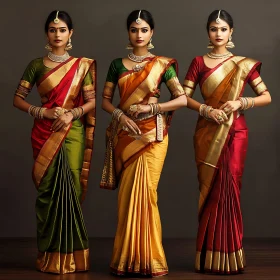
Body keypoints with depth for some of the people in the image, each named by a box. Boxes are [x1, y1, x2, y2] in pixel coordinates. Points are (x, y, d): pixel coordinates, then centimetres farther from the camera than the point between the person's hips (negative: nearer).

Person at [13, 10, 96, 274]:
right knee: (49, 190, -1)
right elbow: (18, 99, 4)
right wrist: (43, 112, -10)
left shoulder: (82, 65, 6)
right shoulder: (36, 65, 5)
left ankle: (71, 255, 6)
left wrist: (72, 113, -14)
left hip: (72, 134, 0)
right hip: (44, 134, 0)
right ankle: (50, 256, 7)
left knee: (70, 189, -3)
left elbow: (92, 101, 3)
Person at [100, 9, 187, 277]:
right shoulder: (117, 64, 9)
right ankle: (127, 258, 8)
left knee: (145, 193, -6)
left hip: (152, 134, -2)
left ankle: (147, 258, 4)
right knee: (128, 194, 1)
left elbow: (182, 99, -3)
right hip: (125, 134, 2)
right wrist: (120, 115, -9)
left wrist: (150, 107, -13)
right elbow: (105, 100, 10)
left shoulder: (162, 64, 1)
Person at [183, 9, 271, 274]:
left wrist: (241, 102, -11)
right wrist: (207, 110, -14)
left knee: (229, 188, -4)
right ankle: (209, 257, 7)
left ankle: (228, 256, 5)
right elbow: (184, 96, 1)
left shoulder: (244, 64, 6)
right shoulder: (199, 62, 6)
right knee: (210, 190, 1)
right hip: (208, 133, 0)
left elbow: (266, 96, 4)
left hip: (235, 132, 0)